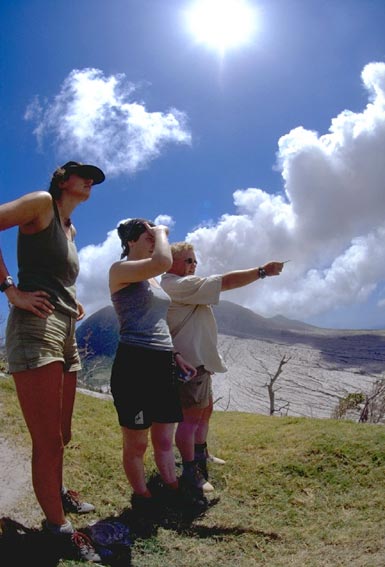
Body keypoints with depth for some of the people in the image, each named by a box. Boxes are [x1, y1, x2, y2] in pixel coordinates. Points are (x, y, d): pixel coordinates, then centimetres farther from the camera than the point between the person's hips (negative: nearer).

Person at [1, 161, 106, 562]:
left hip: (65, 335, 9)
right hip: (36, 330, -9)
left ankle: (56, 492, 40)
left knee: (61, 436, 20)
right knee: (48, 442, -4)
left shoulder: (70, 229, 24)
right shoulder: (42, 202, -2)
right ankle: (58, 526, 10)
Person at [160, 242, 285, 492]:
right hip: (190, 361, -12)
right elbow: (225, 282, -21)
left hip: (198, 360, 12)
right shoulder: (179, 285, -17)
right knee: (191, 415, -7)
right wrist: (262, 271, -18)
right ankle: (190, 472, 0)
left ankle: (201, 455, 35)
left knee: (205, 409, 21)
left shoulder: (180, 286, 20)